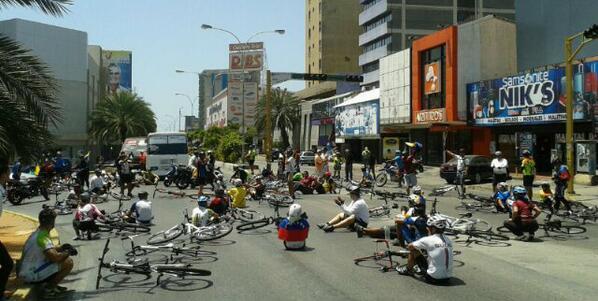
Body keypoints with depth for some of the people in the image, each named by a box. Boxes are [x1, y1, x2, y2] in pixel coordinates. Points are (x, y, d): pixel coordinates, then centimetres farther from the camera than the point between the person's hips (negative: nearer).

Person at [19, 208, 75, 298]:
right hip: (31, 274, -10)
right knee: (68, 262, -17)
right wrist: (67, 252, -13)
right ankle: (47, 289, -6)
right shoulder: (42, 237, -22)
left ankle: (51, 285, 13)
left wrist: (62, 247, 5)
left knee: (63, 257, 18)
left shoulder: (37, 233, 8)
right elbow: (55, 257, -33)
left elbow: (49, 249, 24)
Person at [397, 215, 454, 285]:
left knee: (413, 251, 7)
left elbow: (409, 246, 3)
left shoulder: (428, 240, -11)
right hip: (448, 278, 6)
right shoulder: (449, 241, 3)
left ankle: (408, 270, 30)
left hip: (433, 278, -6)